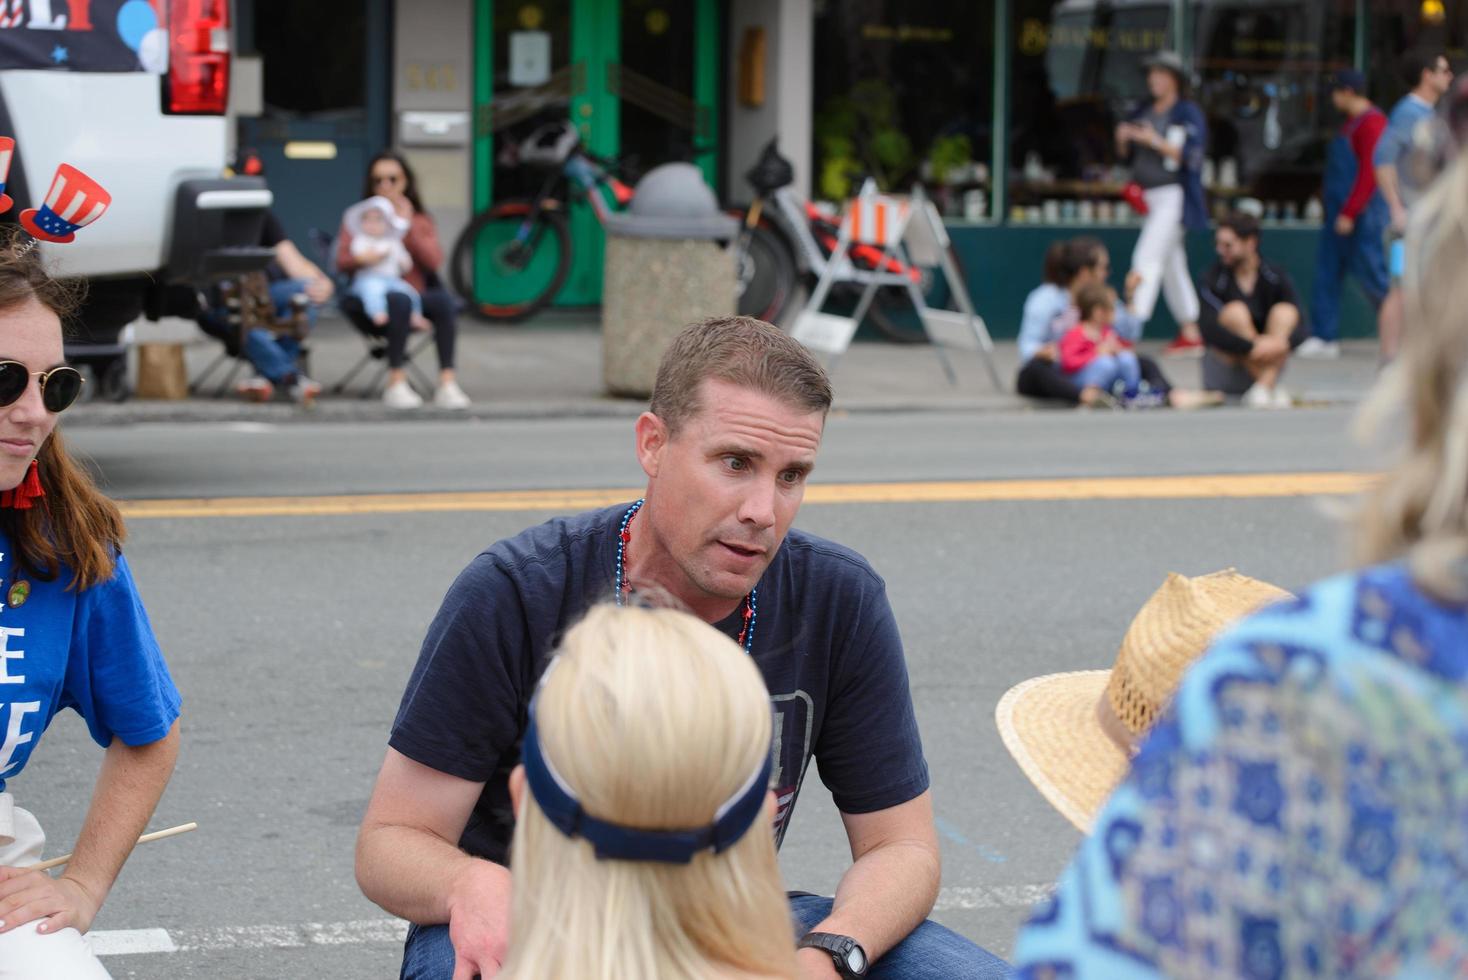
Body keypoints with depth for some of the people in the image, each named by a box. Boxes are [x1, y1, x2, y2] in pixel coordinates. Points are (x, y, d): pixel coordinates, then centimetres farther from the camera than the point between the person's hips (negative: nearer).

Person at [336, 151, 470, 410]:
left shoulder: (421, 220, 16)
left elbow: (434, 260, -1)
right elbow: (343, 260, -1)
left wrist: (408, 227, -8)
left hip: (417, 294, 3)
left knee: (444, 300, -31)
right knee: (401, 301, -37)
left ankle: (447, 383, -33)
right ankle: (396, 385, -34)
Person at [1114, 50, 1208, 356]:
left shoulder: (1188, 113, -7)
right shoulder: (1143, 112, 14)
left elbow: (1191, 156, -16)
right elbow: (1126, 154, 18)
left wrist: (1156, 141, -24)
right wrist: (1123, 139, -4)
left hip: (1174, 194, -8)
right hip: (1148, 198, 8)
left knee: (1147, 257, -18)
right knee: (1171, 264, 13)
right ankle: (1190, 333, 21)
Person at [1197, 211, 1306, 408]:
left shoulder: (1276, 276, -4)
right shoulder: (1213, 278, -10)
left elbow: (1299, 329, -10)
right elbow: (1209, 330, -23)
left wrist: (1284, 342, -33)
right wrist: (1252, 347, -35)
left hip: (1267, 365, 2)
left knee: (1286, 311, -18)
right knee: (1235, 311, -24)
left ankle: (1263, 387, -35)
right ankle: (1274, 389, -30)